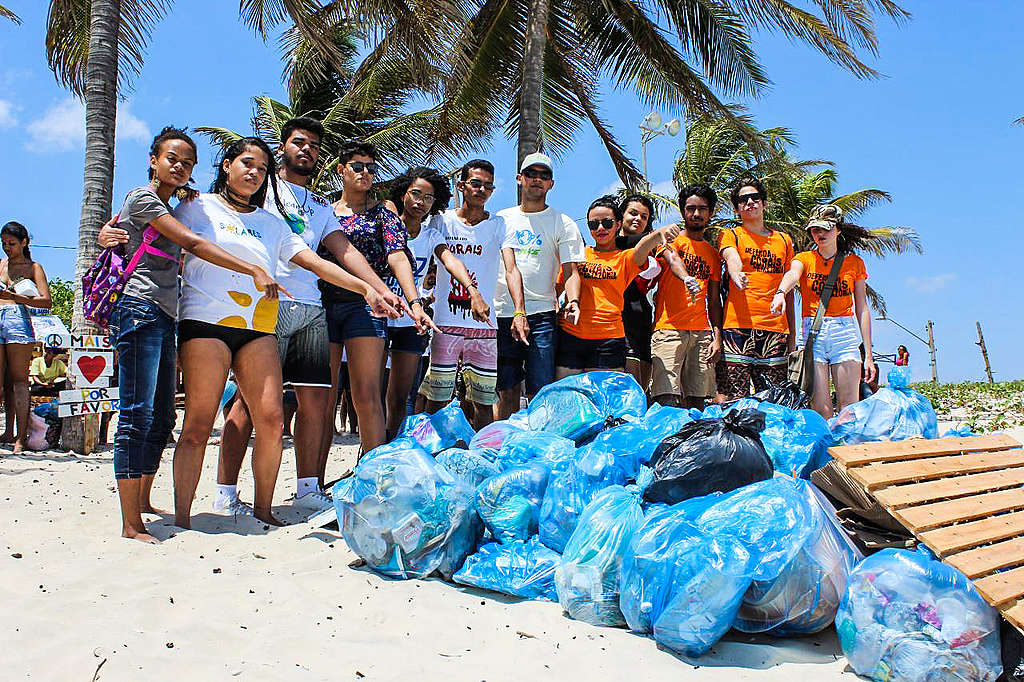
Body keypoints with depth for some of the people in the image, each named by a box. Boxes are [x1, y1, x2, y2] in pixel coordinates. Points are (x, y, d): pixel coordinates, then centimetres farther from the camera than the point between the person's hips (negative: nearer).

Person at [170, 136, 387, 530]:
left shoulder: (270, 222, 22)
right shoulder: (198, 208, 12)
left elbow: (313, 261, 13)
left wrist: (365, 288, 4)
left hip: (258, 327, 4)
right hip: (207, 320, -3)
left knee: (271, 419, -7)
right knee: (199, 425, -8)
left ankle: (263, 510, 7)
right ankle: (181, 517, 0)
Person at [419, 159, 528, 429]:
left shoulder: (500, 225, 6)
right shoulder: (442, 221, 6)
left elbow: (511, 269, -7)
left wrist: (519, 312, -22)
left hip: (485, 326, 1)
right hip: (445, 324, -1)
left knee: (483, 401, 5)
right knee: (436, 399, 1)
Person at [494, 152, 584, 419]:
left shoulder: (563, 224, 8)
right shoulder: (501, 219, 16)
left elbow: (570, 271, 0)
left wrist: (572, 301, -18)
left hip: (541, 316, -2)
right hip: (501, 315, 3)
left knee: (539, 394, -6)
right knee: (507, 392, 6)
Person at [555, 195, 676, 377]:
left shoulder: (624, 258, 8)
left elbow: (641, 249, -14)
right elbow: (559, 287, 20)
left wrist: (658, 234, -36)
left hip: (609, 339, -1)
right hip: (569, 335, 2)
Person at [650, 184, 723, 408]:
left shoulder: (713, 254, 20)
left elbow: (714, 300, 17)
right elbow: (672, 259, -18)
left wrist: (717, 337, 4)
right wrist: (686, 279, -41)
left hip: (702, 333, 4)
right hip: (669, 329, -4)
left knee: (698, 402, 1)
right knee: (668, 401, -14)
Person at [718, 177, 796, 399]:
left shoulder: (783, 240, 19)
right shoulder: (731, 235, 10)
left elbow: (789, 291, 19)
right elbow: (732, 259, -15)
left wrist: (792, 334, 14)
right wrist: (737, 276, -39)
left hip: (775, 328, 3)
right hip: (738, 325, -3)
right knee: (735, 398, -8)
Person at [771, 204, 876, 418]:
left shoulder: (854, 263, 12)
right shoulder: (805, 259, 9)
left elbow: (862, 308, 11)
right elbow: (792, 274, -17)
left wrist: (868, 354, 6)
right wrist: (781, 293, -41)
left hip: (845, 332, 1)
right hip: (813, 331, 0)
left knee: (851, 409, -5)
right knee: (820, 410, -5)